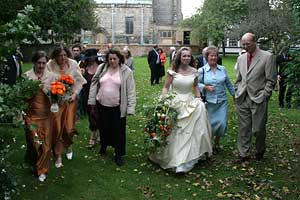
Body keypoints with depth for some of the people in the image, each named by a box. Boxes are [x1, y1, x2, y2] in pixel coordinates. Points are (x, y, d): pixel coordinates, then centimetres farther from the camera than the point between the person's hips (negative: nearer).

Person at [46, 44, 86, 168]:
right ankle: (58, 156, 19)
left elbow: (79, 81, -1)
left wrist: (75, 94, -11)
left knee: (68, 127, 2)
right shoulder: (50, 65, -12)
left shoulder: (73, 64, -8)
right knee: (57, 128, 2)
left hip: (70, 99, 1)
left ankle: (68, 145, 37)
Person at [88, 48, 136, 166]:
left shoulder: (126, 72, -7)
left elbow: (131, 91, -8)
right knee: (104, 127, 17)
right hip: (102, 105, 3)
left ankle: (119, 154, 18)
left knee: (118, 130, 4)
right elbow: (94, 84, 7)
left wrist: (131, 107, -13)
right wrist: (92, 101, 5)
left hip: (118, 107, -3)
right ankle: (103, 146, 42)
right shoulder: (101, 68, 1)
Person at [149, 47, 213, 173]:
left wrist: (198, 98, 6)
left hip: (190, 103, 3)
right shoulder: (173, 71, -5)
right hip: (175, 103, -3)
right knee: (175, 133, -2)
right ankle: (174, 159, 14)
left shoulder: (194, 71, 3)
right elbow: (166, 87, -1)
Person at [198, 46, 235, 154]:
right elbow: (197, 84, 0)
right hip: (209, 102, -2)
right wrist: (206, 87, -15)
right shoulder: (201, 70, -3)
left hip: (222, 101, 2)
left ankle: (217, 142, 25)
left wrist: (234, 95, 17)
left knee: (222, 123, -2)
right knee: (210, 124, 3)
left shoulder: (222, 69, 6)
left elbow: (228, 83, 14)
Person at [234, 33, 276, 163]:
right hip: (242, 99, 4)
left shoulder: (267, 57, -3)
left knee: (258, 129, 4)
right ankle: (243, 154, 17)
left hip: (258, 99, -4)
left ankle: (260, 151, 28)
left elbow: (271, 80, -5)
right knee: (243, 128, 7)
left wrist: (263, 96, -10)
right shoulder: (241, 58, 13)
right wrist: (237, 93, 9)